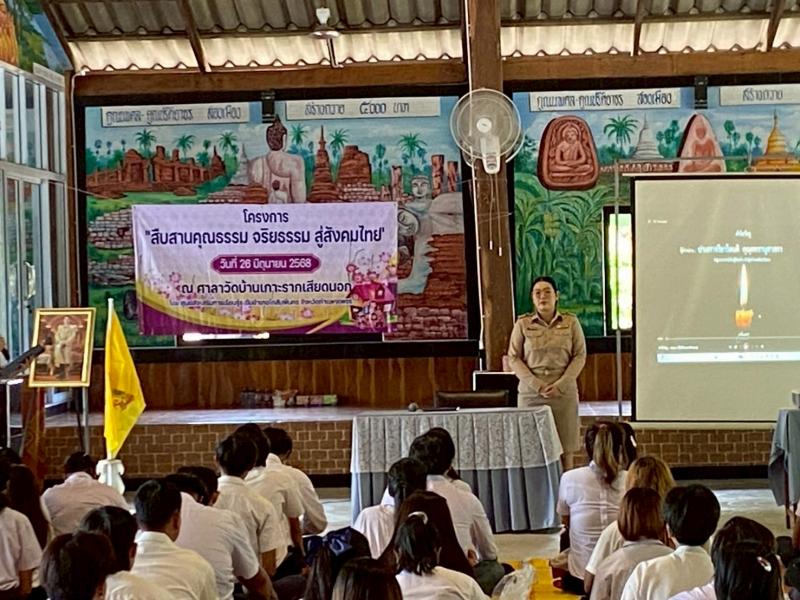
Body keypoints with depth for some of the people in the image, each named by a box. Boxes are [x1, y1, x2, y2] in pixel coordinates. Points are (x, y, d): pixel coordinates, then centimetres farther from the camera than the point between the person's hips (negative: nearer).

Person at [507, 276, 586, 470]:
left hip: (564, 393, 0)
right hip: (531, 394, 0)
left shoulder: (571, 322, 5)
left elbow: (580, 355, 3)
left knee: (565, 449, 1)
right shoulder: (522, 324, 4)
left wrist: (561, 384, -9)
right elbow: (514, 358, 2)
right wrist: (536, 385, -10)